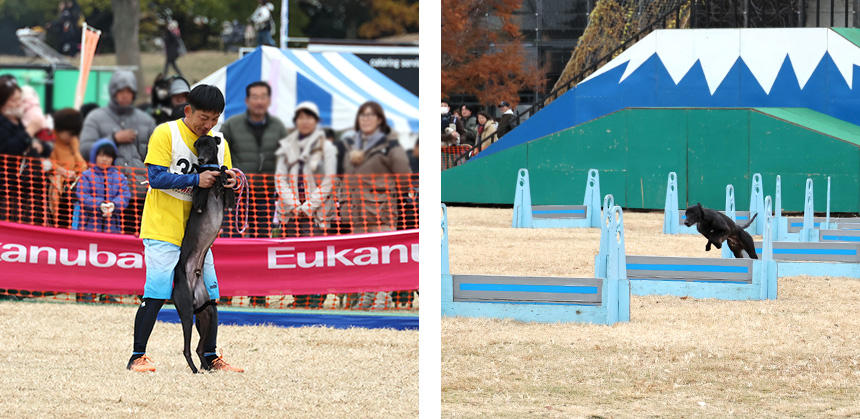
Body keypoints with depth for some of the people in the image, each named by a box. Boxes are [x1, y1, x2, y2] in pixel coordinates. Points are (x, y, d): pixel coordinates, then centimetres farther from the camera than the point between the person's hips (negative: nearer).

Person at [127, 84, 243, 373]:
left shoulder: (219, 143, 11)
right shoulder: (165, 134, -7)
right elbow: (156, 177, -15)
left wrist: (229, 182, -11)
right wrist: (196, 180, -24)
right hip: (163, 229, -6)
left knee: (208, 294, 4)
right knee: (156, 294, -11)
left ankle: (209, 357, 14)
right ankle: (137, 357, -6)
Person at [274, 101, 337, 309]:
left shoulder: (326, 148, 4)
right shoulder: (287, 147, 13)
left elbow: (328, 183, -1)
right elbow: (280, 179, 10)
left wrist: (308, 207, -9)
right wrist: (293, 204, -4)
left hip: (317, 212, -3)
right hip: (290, 211, 3)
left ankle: (315, 298, -12)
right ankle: (299, 298, 6)